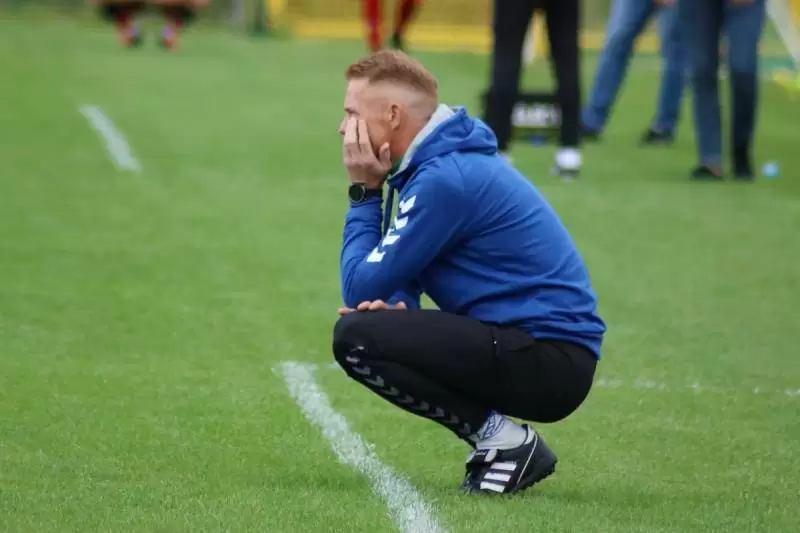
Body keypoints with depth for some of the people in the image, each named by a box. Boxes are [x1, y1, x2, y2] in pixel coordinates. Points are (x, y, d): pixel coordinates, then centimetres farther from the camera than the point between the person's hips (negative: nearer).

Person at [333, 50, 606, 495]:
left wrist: (364, 192, -4)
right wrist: (396, 306, -4)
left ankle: (503, 441, -7)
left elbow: (362, 289, -13)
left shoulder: (446, 179, -18)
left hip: (550, 363, -10)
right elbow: (401, 274, 19)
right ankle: (500, 440, 11)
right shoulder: (445, 160, 13)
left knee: (356, 338, -16)